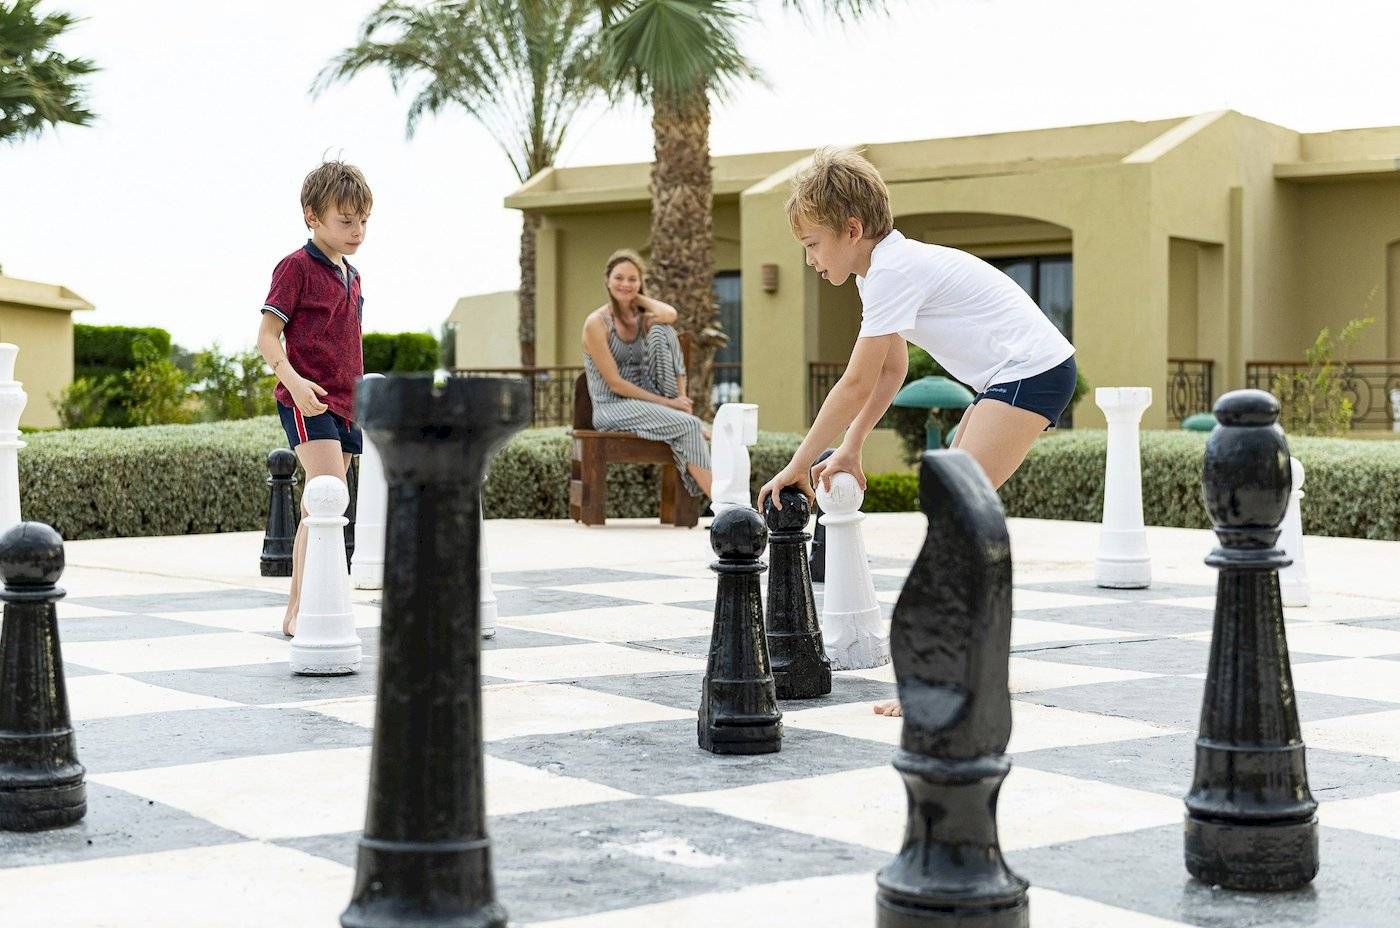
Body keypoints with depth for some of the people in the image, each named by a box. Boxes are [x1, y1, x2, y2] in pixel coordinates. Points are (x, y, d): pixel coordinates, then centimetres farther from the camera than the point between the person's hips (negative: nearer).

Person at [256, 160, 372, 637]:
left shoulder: (351, 276, 17)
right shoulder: (296, 267, -6)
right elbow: (267, 336, -11)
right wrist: (294, 380, -26)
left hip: (344, 403, 8)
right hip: (307, 401, -8)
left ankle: (295, 611, 16)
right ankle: (305, 608, -22)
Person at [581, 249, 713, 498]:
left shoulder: (644, 319, 9)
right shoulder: (597, 323, -9)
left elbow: (670, 315, -18)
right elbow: (615, 383, -14)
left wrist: (638, 298, -2)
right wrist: (663, 402, -17)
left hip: (646, 400, 6)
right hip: (612, 409, -6)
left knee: (662, 330, -13)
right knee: (688, 426, -28)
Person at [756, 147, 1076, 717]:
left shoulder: (894, 270, -19)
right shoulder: (885, 267, 11)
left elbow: (856, 384, -18)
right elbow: (891, 370, 18)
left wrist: (798, 465, -10)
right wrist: (849, 452, 13)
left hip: (1033, 371, -11)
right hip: (1009, 377, 11)